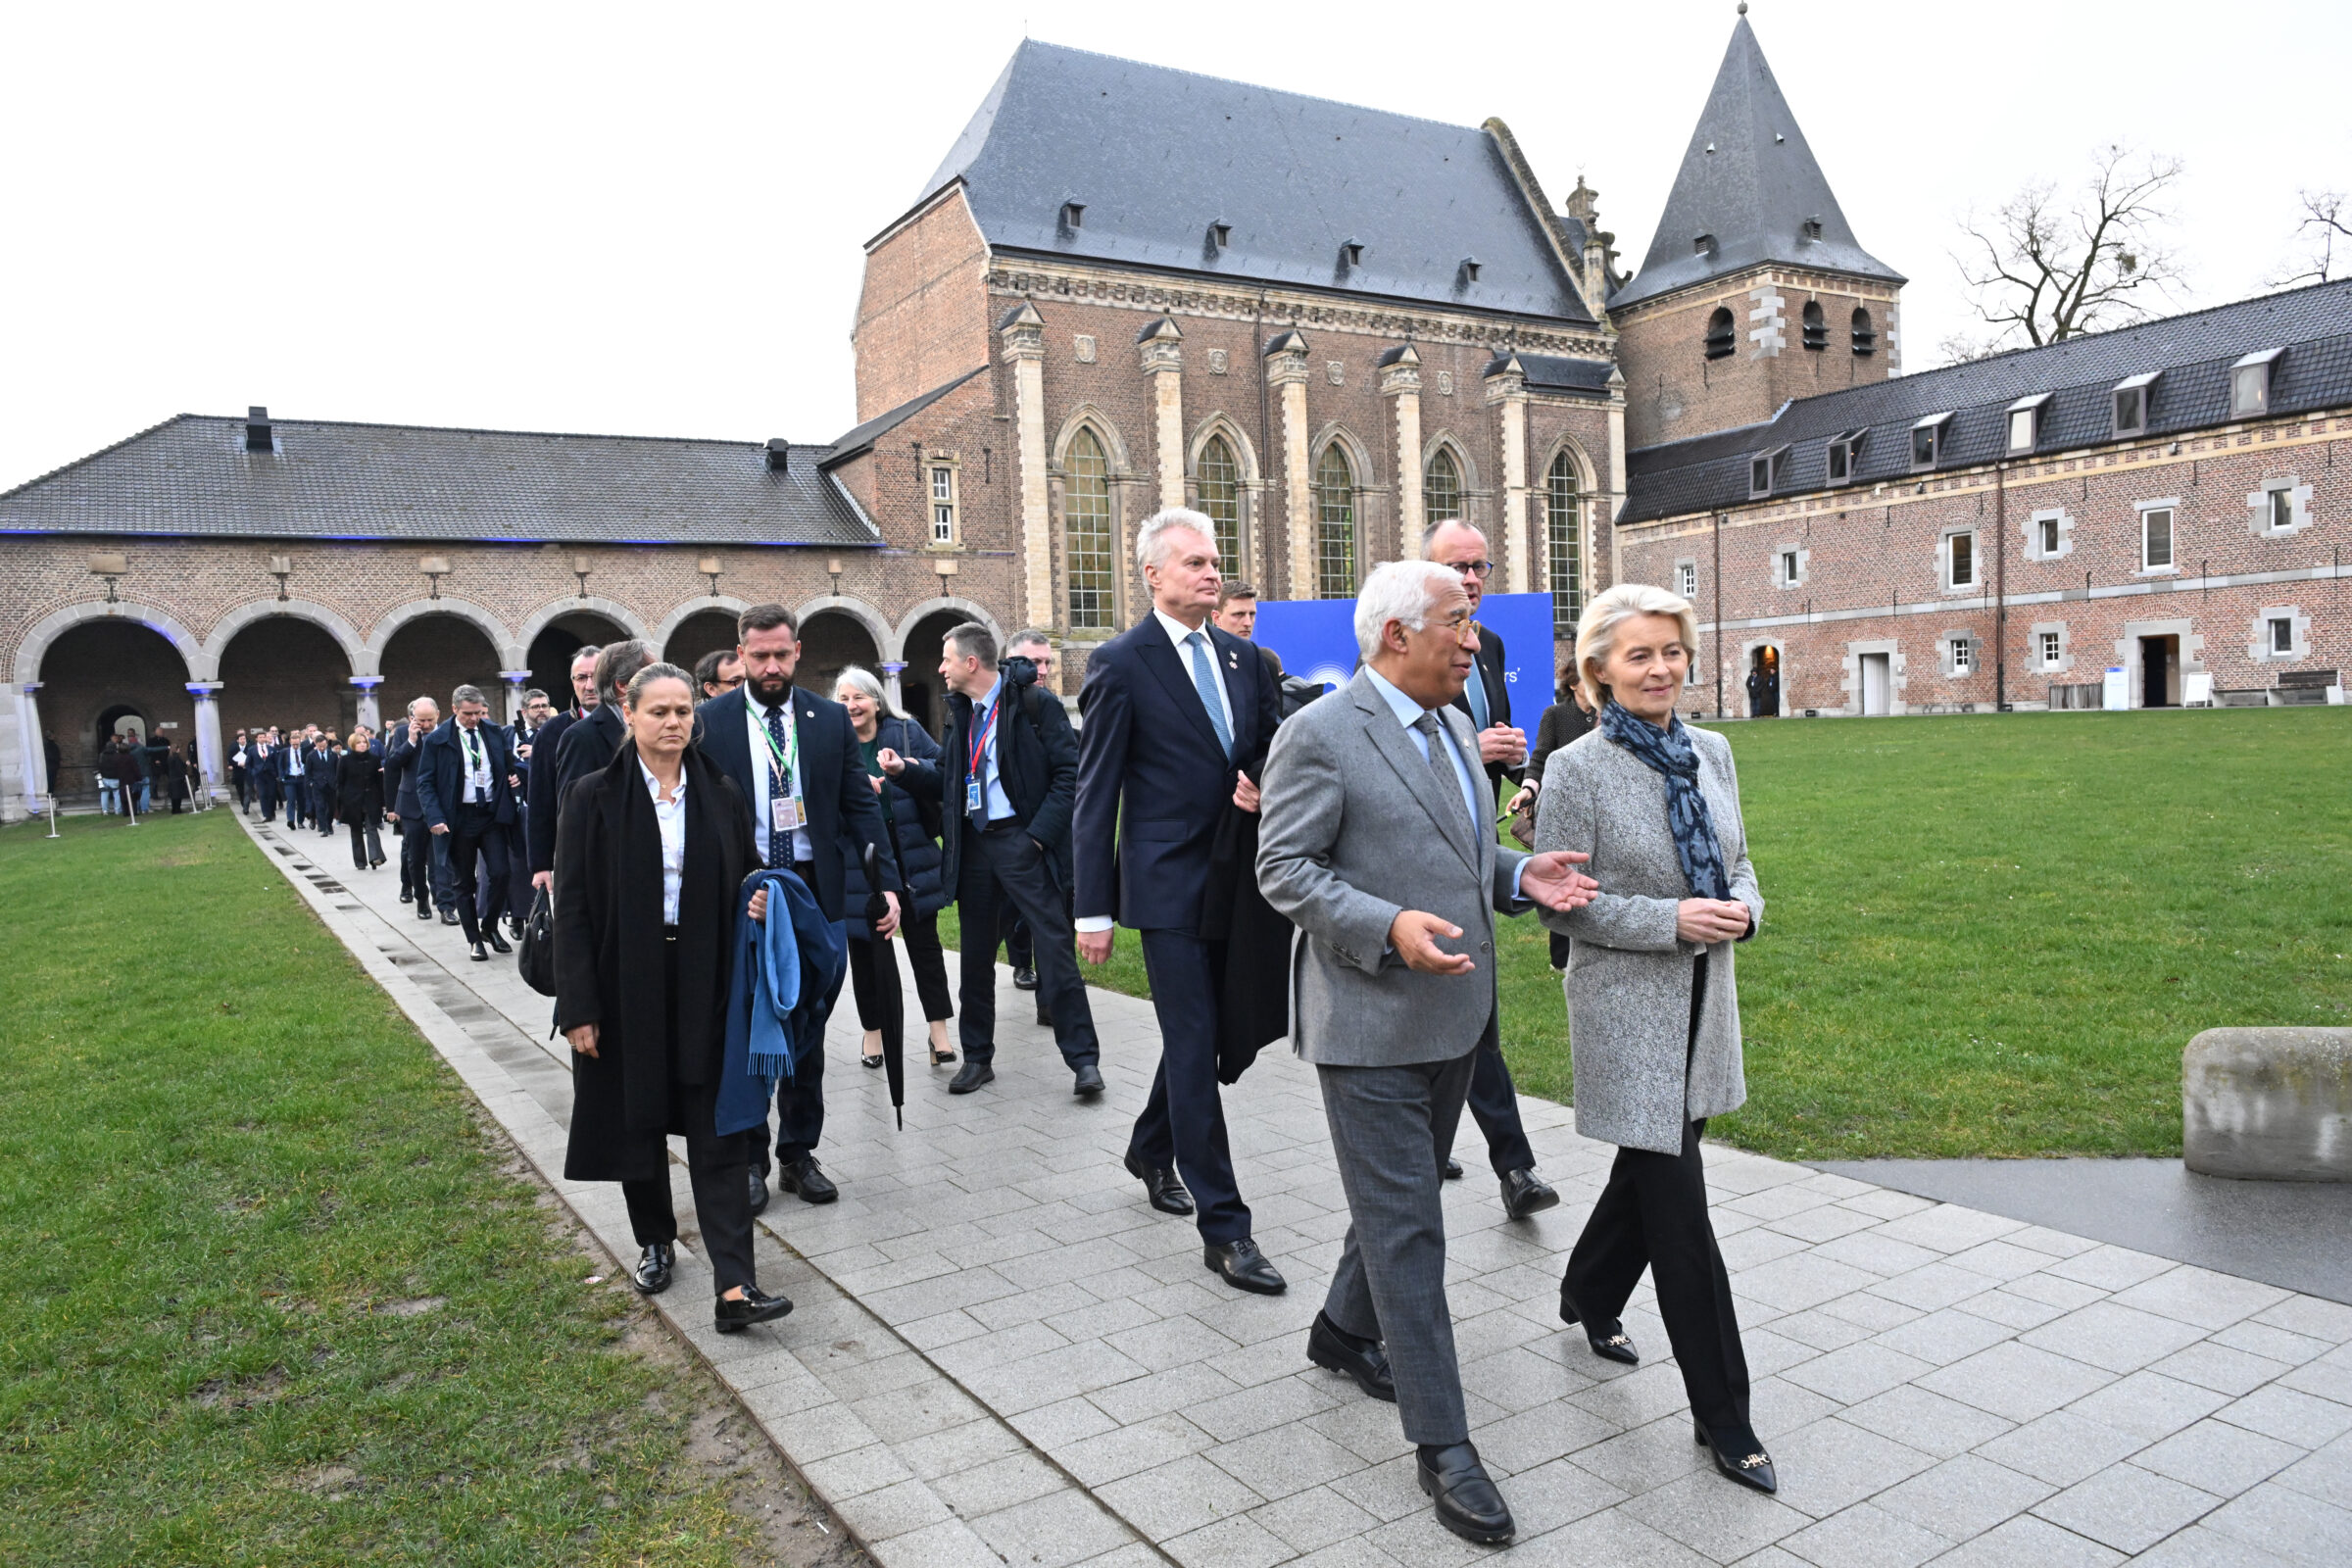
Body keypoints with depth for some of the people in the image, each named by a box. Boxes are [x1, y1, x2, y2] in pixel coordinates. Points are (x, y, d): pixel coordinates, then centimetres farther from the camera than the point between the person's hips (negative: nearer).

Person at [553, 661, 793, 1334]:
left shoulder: (720, 794, 4)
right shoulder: (595, 797, -4)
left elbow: (748, 872, 16)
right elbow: (572, 905, -6)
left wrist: (758, 898, -9)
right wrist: (579, 1007, -10)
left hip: (704, 986, 1)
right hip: (626, 987, -1)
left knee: (716, 1132, -2)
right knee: (635, 1121, 12)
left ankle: (734, 1286, -5)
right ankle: (656, 1242, 35)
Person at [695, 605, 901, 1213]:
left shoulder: (830, 719, 4)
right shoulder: (710, 722, -2)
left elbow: (860, 804, 2)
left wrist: (886, 882, -8)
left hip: (815, 890, 2)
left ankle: (799, 1153, 25)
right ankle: (749, 1158, 23)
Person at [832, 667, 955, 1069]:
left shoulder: (907, 732, 3)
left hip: (908, 855, 0)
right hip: (856, 862, 0)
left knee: (924, 941, 3)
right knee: (864, 946, 7)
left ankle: (939, 1031, 10)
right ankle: (873, 1032, 21)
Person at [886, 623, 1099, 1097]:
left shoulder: (1034, 704, -8)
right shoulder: (961, 712, 13)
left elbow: (1069, 773, -12)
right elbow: (949, 782, 17)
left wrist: (1039, 834, -16)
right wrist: (905, 770, 3)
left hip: (1021, 841, -7)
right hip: (974, 845, 7)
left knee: (1055, 950, -6)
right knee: (976, 956, 12)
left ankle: (1083, 1058, 3)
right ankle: (977, 1057, 25)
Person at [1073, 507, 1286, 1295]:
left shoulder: (1243, 657, 9)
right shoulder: (1120, 665, -8)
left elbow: (1267, 751, 17)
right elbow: (1096, 793, -8)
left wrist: (1265, 789, -9)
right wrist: (1094, 910, -9)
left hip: (1235, 877, 6)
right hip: (1169, 883, -6)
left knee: (1199, 1032, 18)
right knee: (1195, 1047, -3)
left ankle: (1150, 1150, 43)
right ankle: (1223, 1227, 5)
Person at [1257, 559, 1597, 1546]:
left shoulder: (1454, 727, 11)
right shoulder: (1318, 736, -15)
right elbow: (1284, 869, -15)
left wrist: (1520, 874, 0)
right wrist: (1388, 927, -27)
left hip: (1456, 1012, 9)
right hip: (1370, 1022, -8)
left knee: (1402, 1196, 22)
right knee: (1405, 1228, -1)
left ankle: (1344, 1331, 45)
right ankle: (1441, 1442, 9)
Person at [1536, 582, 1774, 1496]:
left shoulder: (1711, 752, 5)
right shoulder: (1577, 769, -13)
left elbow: (1738, 862, 15)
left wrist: (1742, 907, -7)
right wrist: (1671, 920, -21)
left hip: (1704, 1001, 7)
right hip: (1626, 1008, -6)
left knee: (1651, 1169, 21)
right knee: (1678, 1208, -3)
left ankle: (1588, 1298, 47)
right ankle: (1722, 1415, 11)